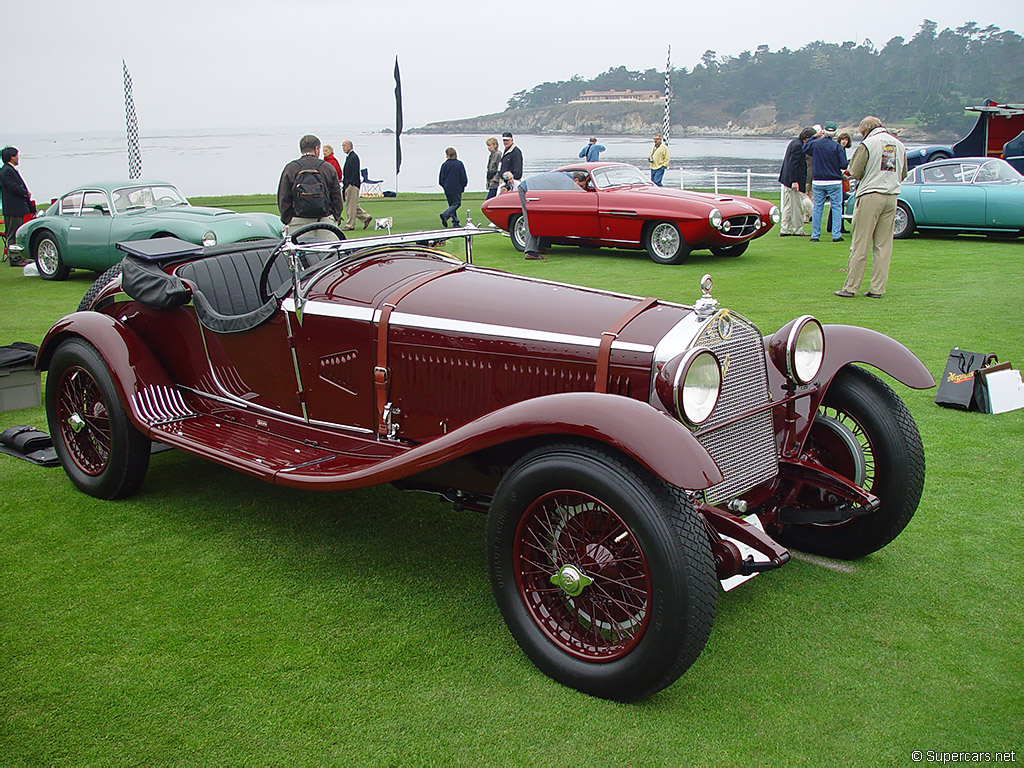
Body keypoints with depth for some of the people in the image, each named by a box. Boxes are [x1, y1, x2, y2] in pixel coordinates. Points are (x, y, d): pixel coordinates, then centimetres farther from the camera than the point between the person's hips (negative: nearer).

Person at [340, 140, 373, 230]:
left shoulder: (354, 157, -13)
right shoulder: (349, 157, 18)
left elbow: (355, 172, -19)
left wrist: (350, 184, -21)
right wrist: (344, 180, 18)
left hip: (353, 185, -10)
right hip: (348, 184, 10)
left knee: (350, 205, -6)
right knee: (354, 205, 13)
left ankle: (350, 225, -1)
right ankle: (366, 217, 18)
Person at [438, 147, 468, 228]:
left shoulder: (444, 164, -3)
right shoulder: (459, 164, -6)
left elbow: (441, 179, 1)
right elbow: (464, 178, -4)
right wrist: (462, 186, 11)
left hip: (447, 189, 3)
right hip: (457, 188, -3)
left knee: (452, 205, 13)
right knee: (456, 204, 1)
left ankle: (455, 222, 7)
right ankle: (445, 215, -20)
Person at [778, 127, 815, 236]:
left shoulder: (795, 142, 14)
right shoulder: (798, 146, -17)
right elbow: (792, 164, -22)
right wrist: (794, 181, -23)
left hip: (786, 180, 10)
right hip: (793, 180, -10)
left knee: (787, 206, 12)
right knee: (796, 206, -1)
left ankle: (784, 230, 15)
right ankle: (798, 230, 6)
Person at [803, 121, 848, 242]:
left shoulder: (814, 144, -2)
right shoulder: (837, 147, -10)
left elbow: (804, 149, 20)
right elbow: (843, 165, -9)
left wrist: (815, 137, 26)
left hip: (818, 182, 3)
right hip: (834, 182, -3)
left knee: (817, 207, 8)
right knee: (836, 207, 5)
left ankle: (815, 235, 8)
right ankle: (836, 235, 0)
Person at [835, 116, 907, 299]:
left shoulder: (867, 144, -6)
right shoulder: (899, 145, 12)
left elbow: (855, 172, -7)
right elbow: (903, 174, 19)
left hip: (870, 196, -5)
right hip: (892, 197, 5)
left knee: (860, 244, -3)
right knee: (883, 246, 7)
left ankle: (850, 287, -1)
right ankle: (878, 289, 7)